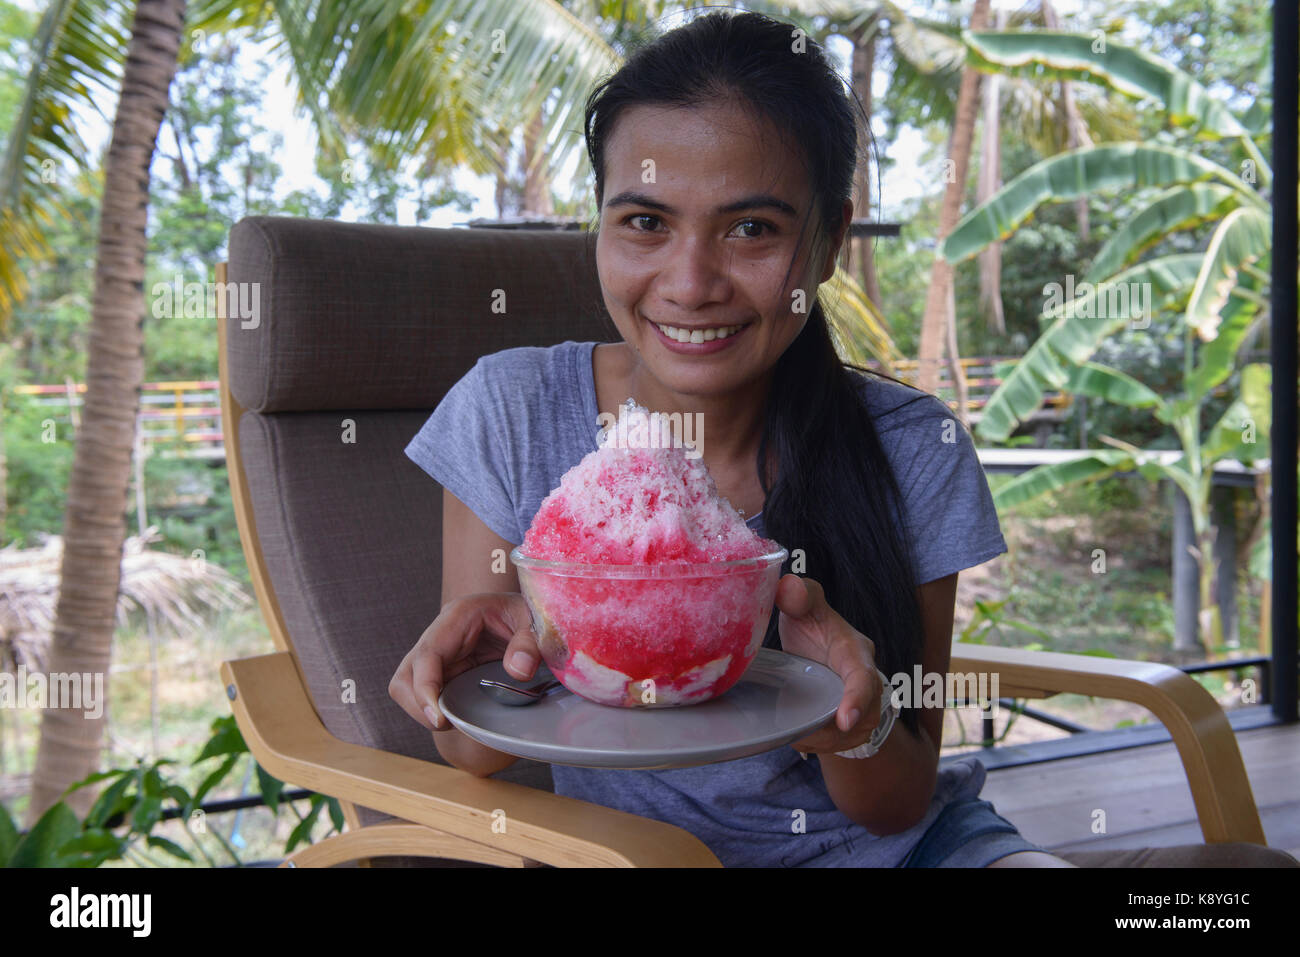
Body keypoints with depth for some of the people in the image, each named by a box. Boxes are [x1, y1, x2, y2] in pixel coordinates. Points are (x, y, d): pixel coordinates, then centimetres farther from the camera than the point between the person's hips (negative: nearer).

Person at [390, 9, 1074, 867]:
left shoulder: (913, 452, -13)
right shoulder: (507, 417, -13)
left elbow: (900, 808, -8)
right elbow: (480, 763, -6)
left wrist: (853, 719, -29)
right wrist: (484, 685, -28)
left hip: (889, 846, 1)